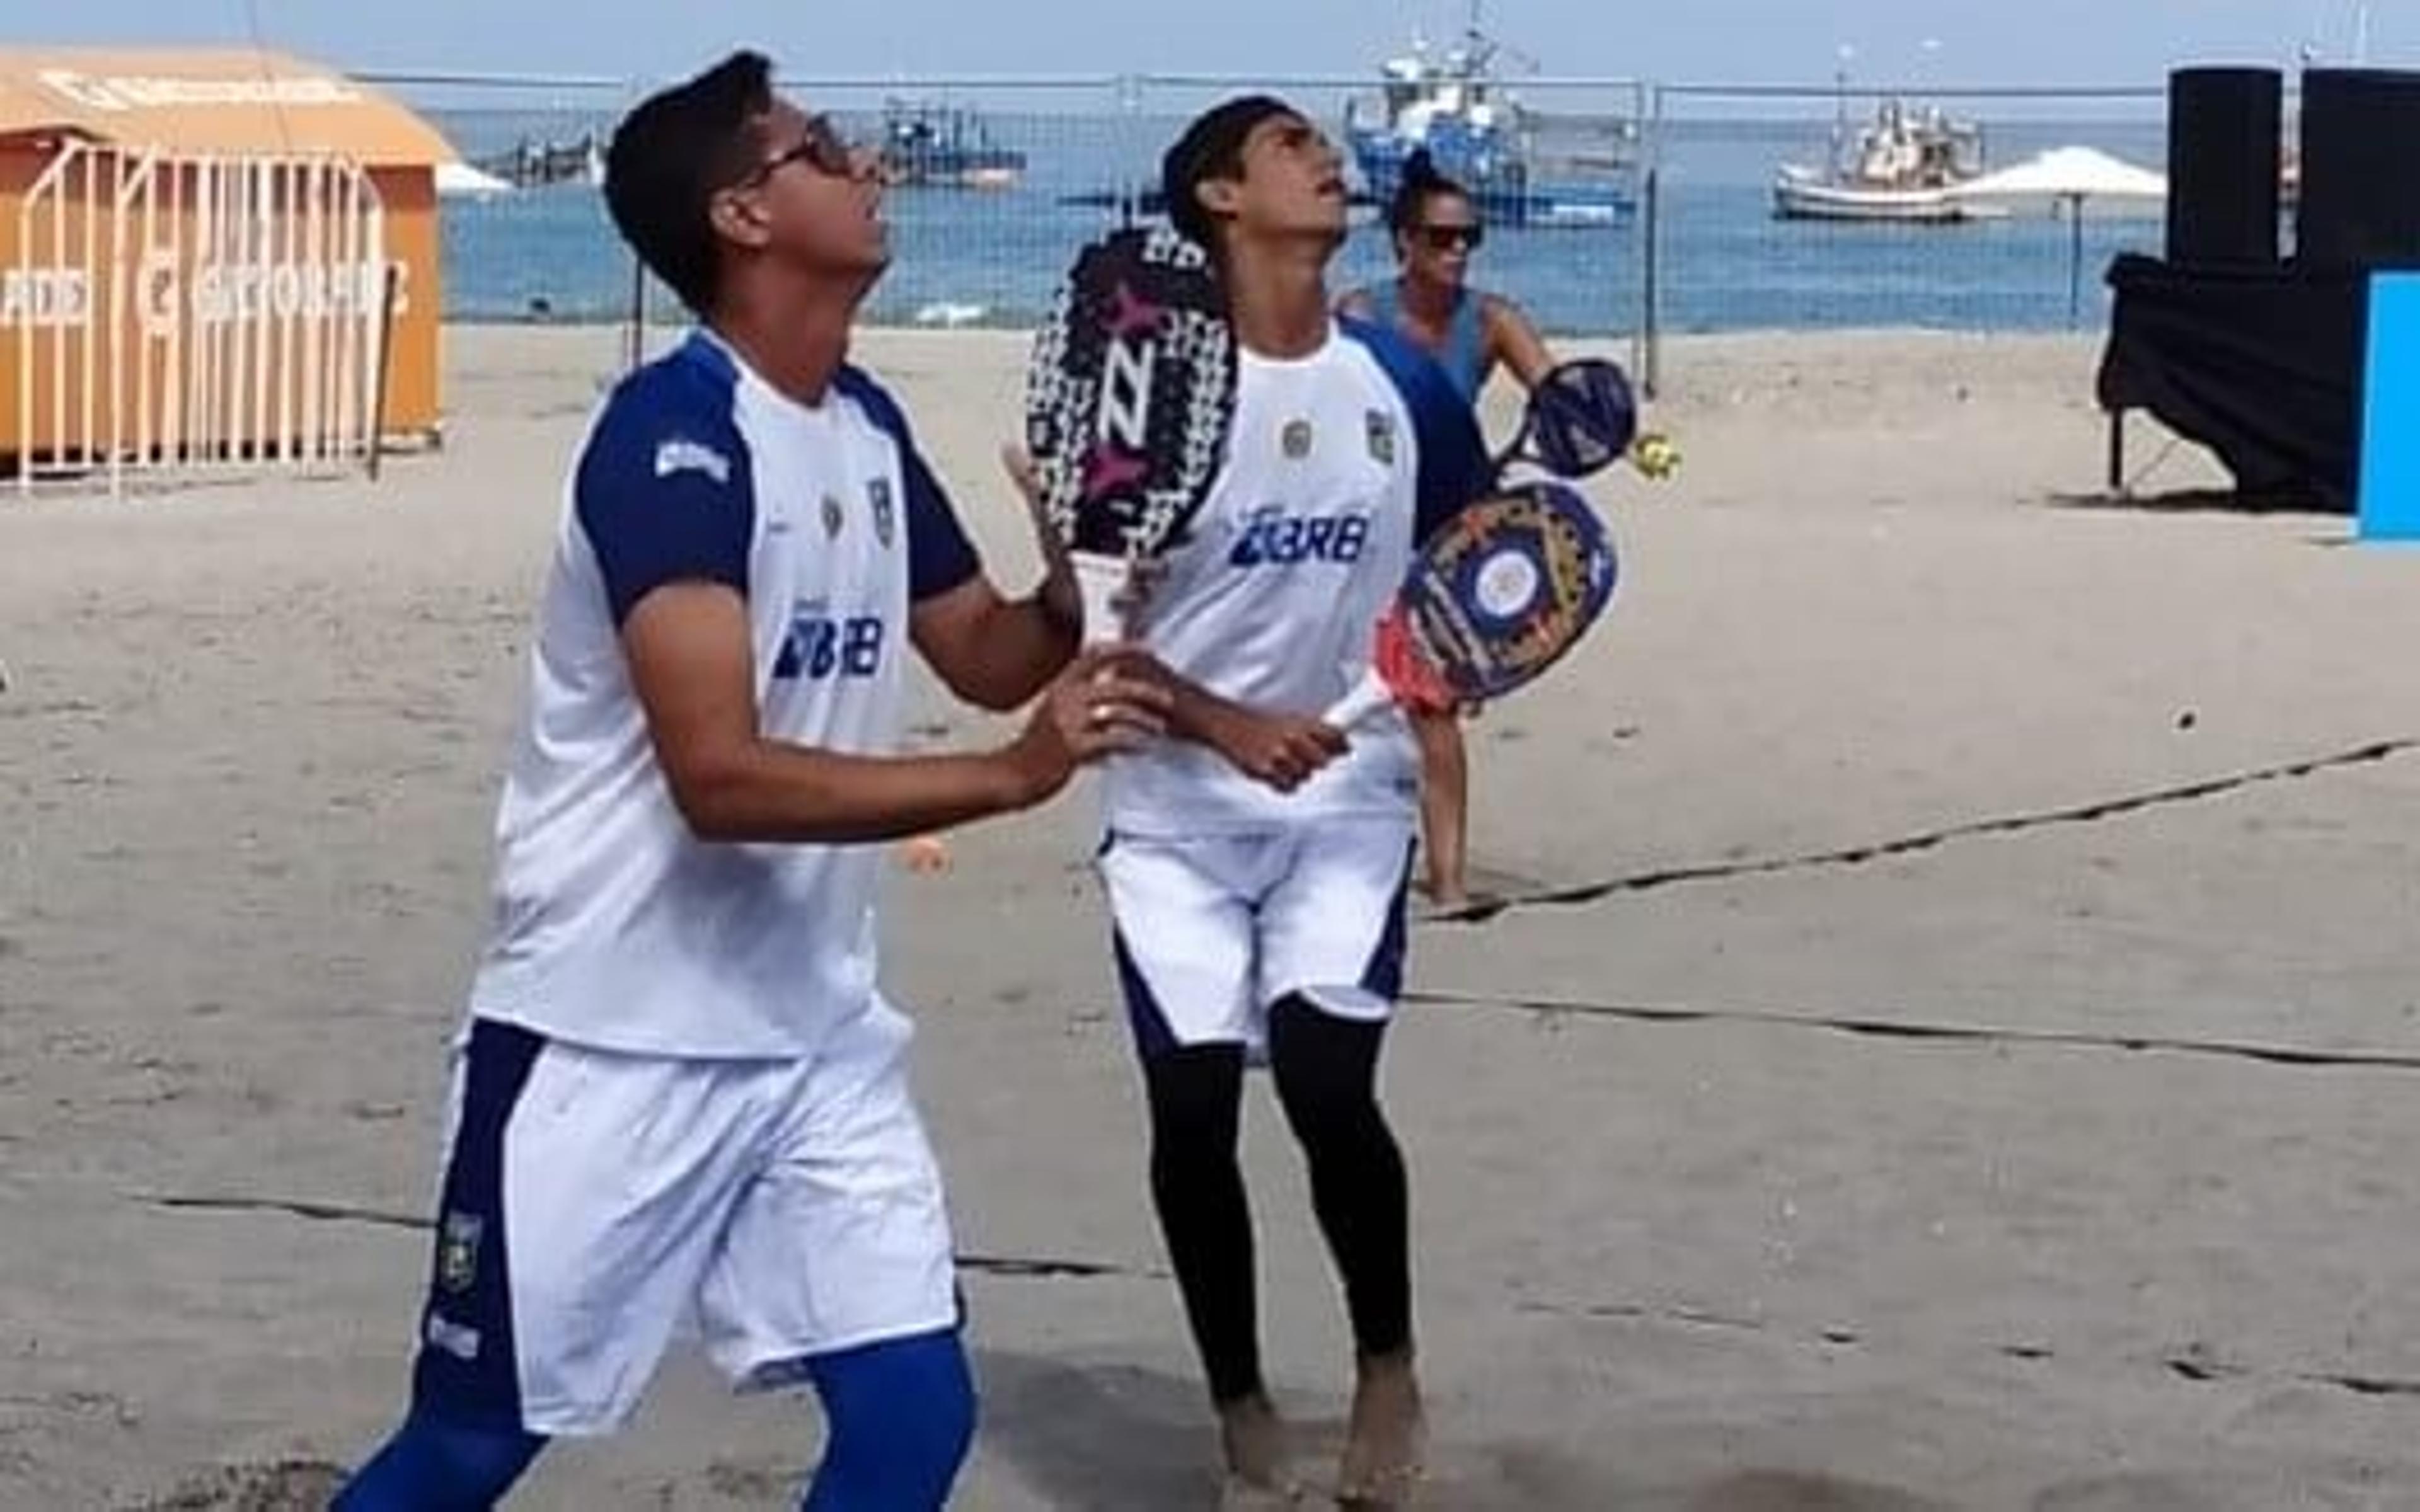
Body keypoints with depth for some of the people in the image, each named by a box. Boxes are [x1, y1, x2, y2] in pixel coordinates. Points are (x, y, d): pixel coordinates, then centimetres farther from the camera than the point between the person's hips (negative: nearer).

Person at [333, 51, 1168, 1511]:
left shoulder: (868, 422, 7)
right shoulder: (672, 430, -19)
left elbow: (988, 654, 19)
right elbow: (721, 774, -28)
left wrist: (1084, 578, -2)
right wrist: (1015, 773, -30)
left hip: (815, 1034, 7)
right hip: (611, 1038, -7)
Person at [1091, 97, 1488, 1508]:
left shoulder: (1405, 383, 1)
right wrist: (1226, 725, -19)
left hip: (1350, 798, 1)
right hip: (1178, 810, -1)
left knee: (1330, 1087, -15)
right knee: (1193, 1112, 0)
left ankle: (1389, 1369, 11)